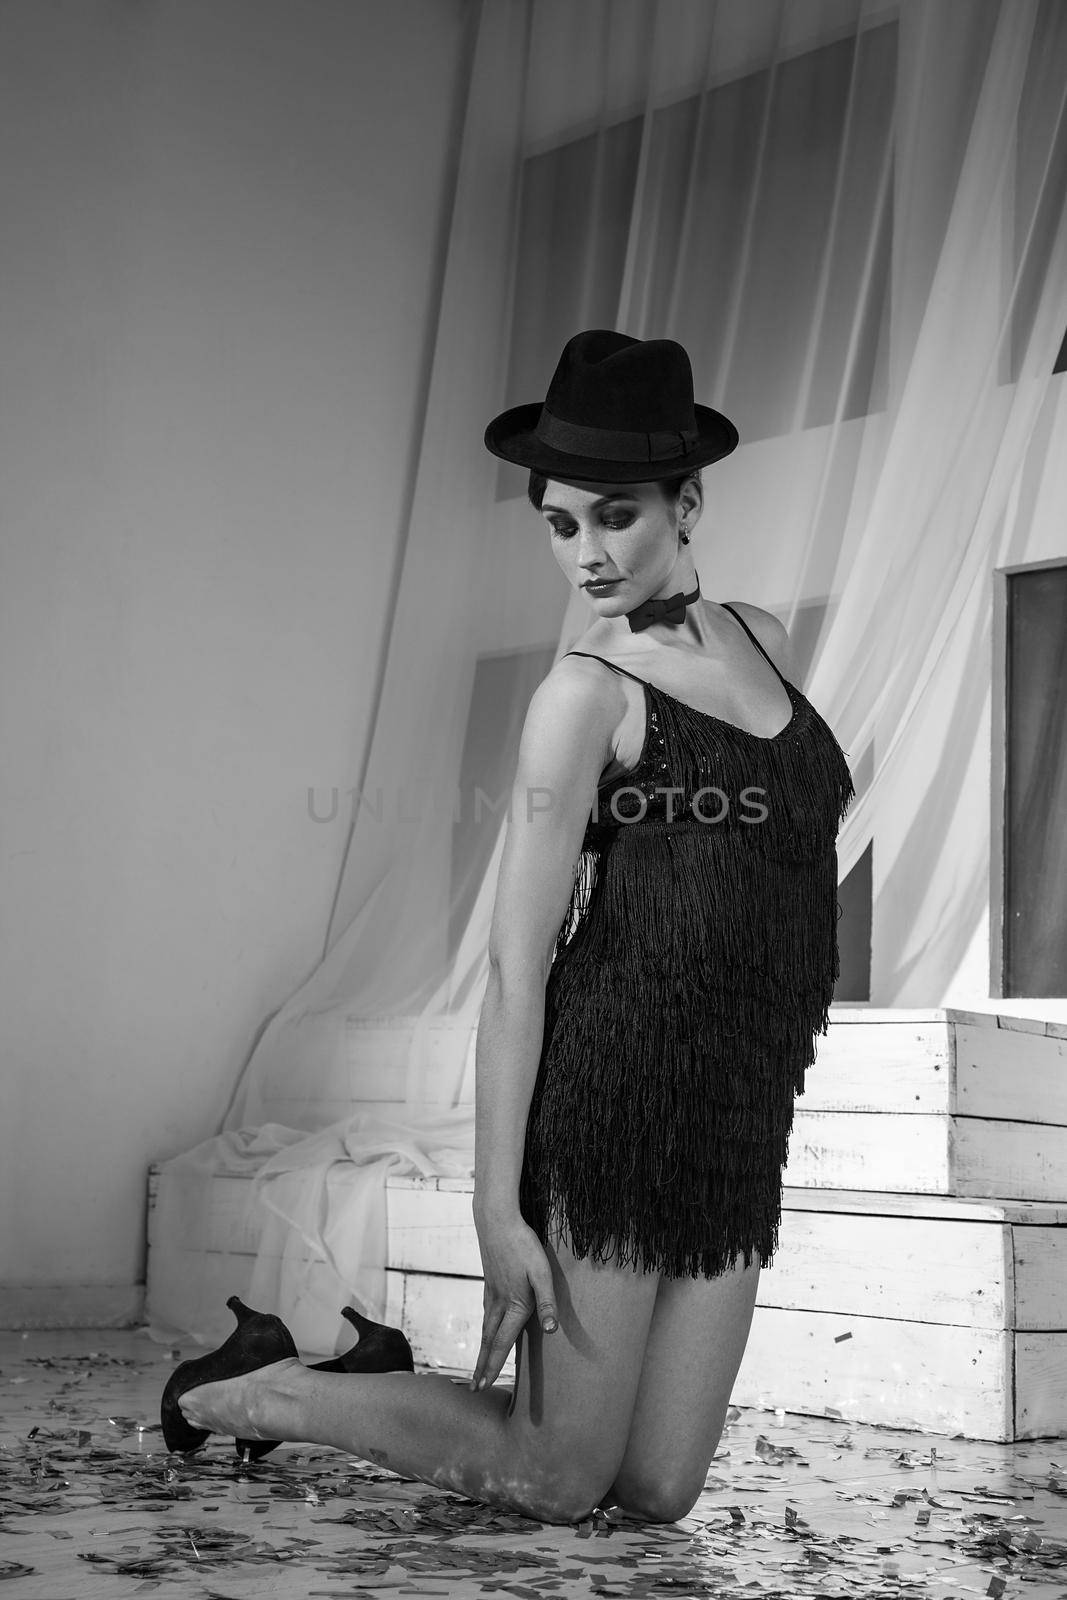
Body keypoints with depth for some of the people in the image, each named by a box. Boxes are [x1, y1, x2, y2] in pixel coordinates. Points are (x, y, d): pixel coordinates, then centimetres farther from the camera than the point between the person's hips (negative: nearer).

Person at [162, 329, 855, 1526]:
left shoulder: (761, 641, 10)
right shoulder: (588, 691, -11)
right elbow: (516, 968, -13)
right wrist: (498, 1206, -16)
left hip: (739, 1127, 7)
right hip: (613, 1100, -7)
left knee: (657, 1494, 9)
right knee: (555, 1480, 3)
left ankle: (393, 1387, 29)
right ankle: (271, 1394, 22)